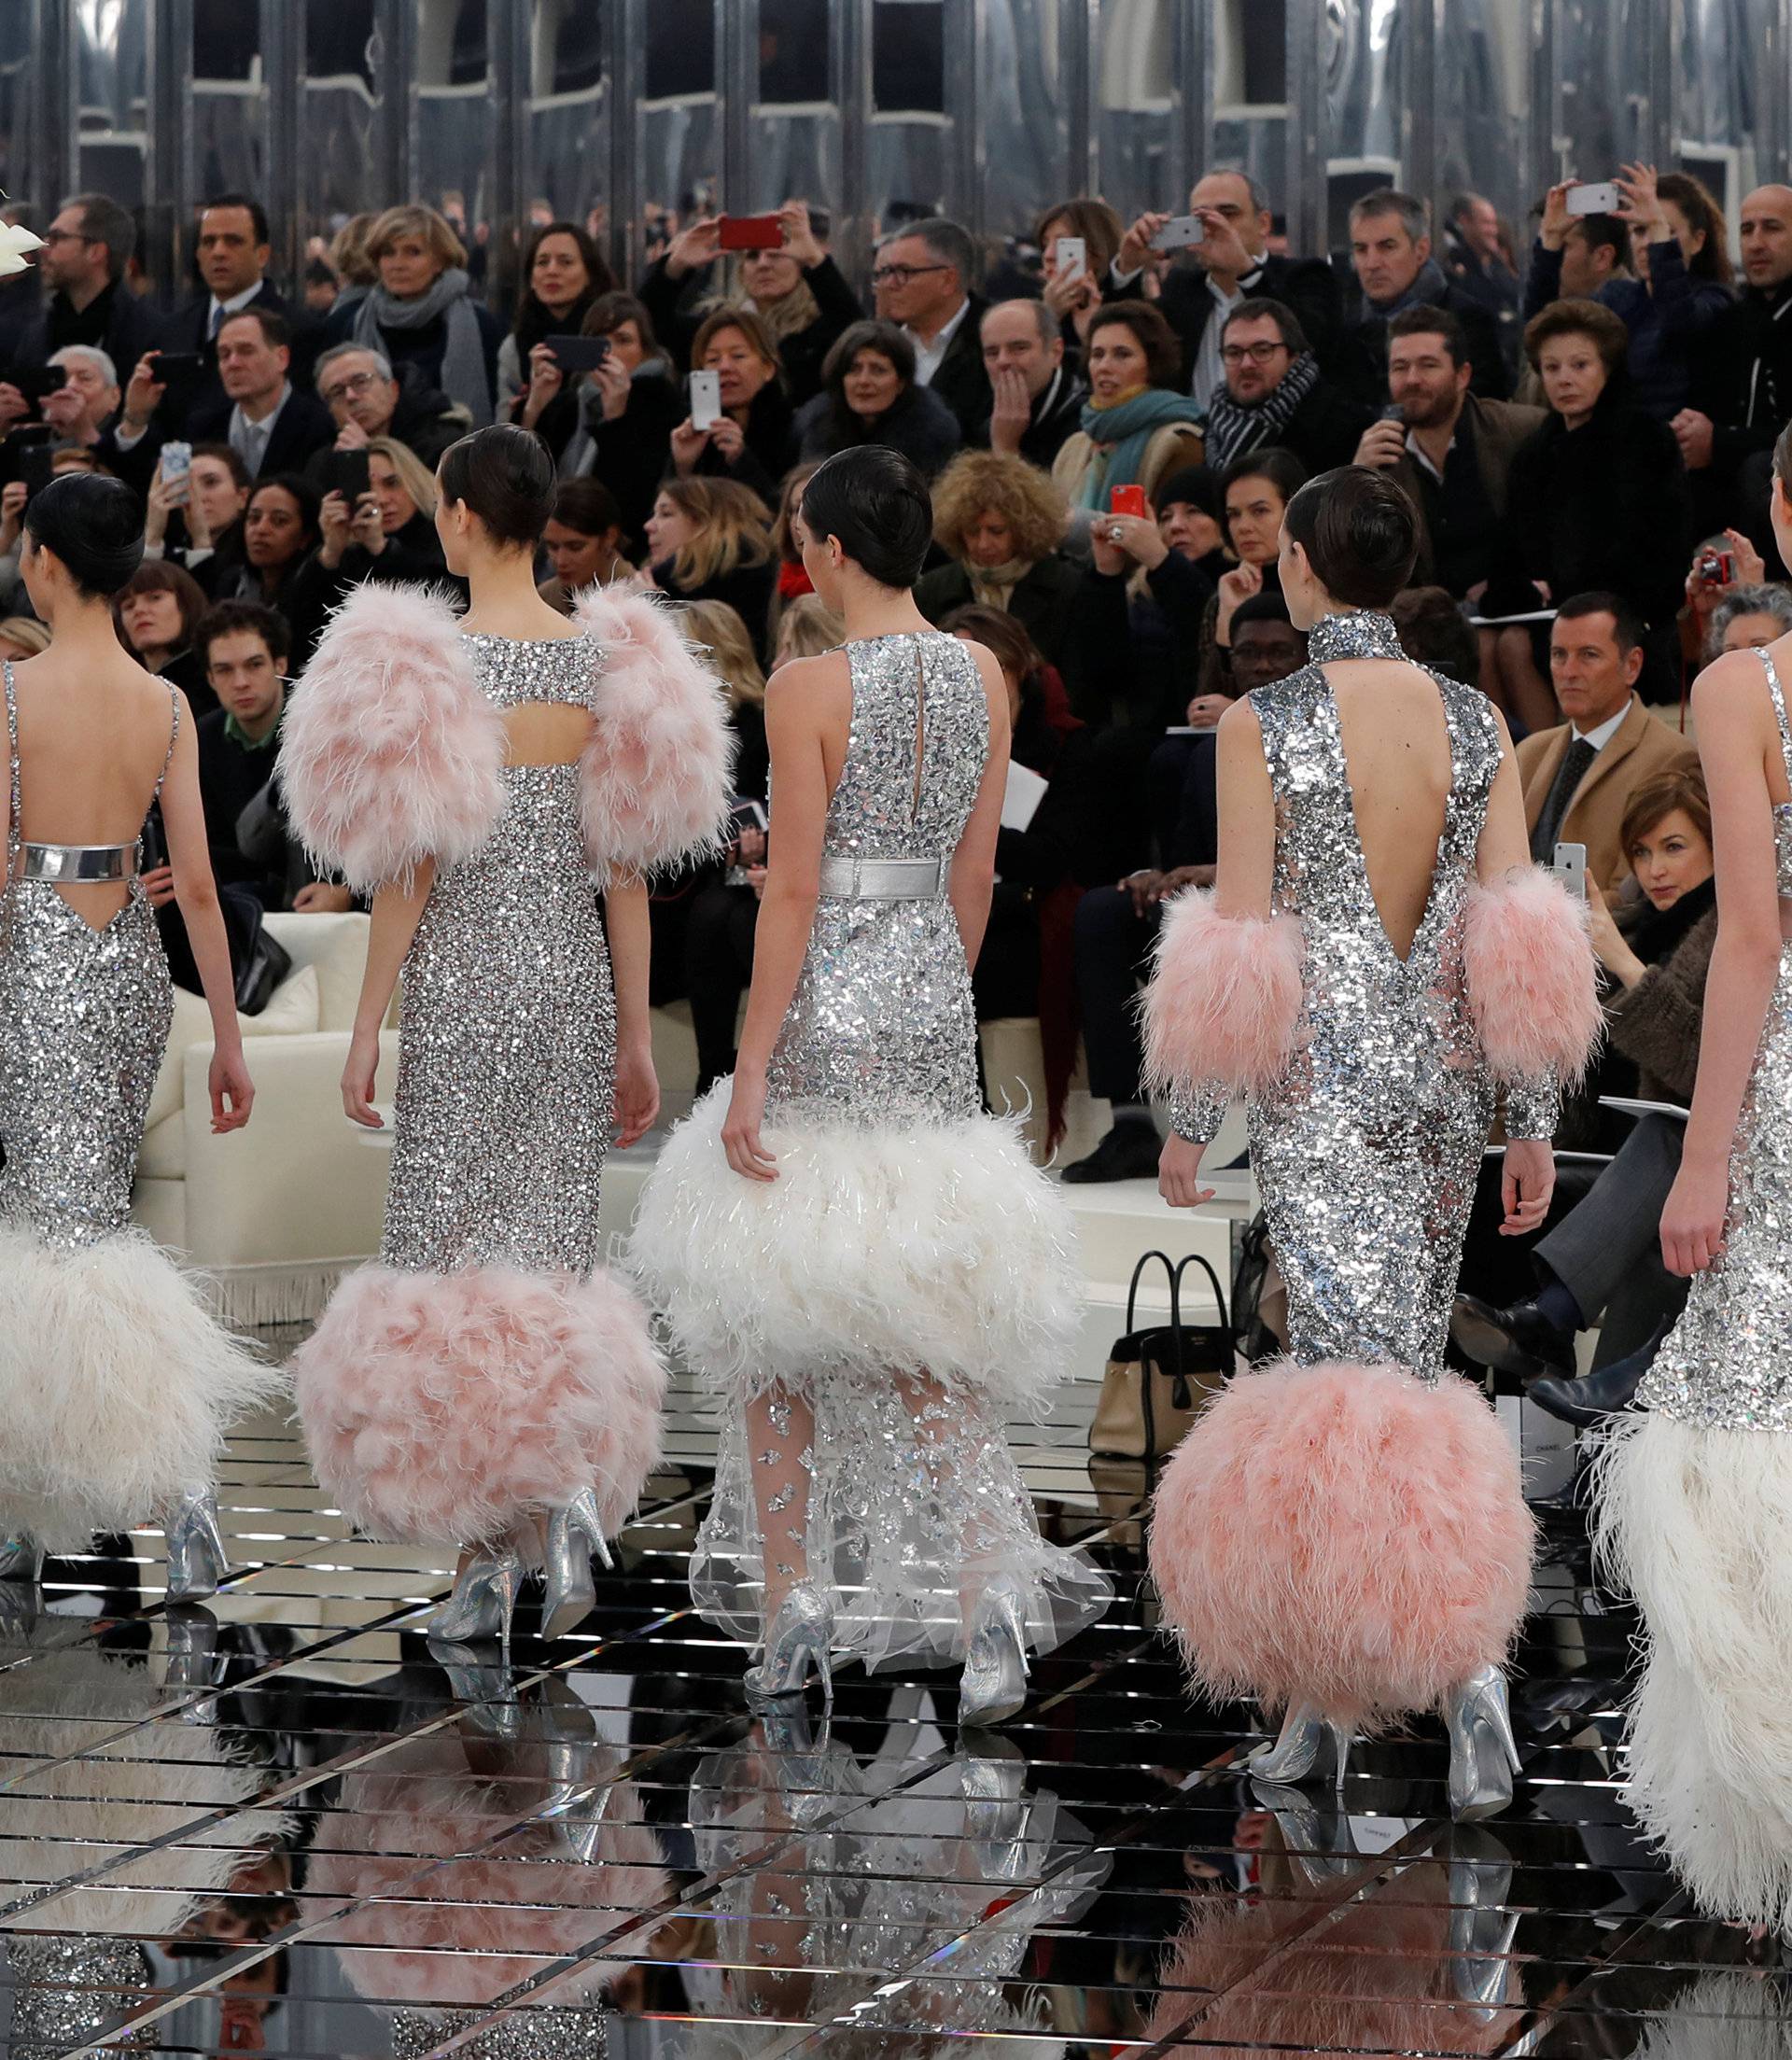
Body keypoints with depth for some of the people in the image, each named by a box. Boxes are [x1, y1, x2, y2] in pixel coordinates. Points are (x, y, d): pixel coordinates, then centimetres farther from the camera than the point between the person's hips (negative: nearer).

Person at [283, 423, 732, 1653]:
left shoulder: (426, 661, -10)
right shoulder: (610, 661, 3)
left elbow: (412, 861, -9)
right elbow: (627, 862, 5)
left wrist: (369, 1026, -2)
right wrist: (636, 1034, 11)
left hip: (463, 974, -4)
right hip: (574, 968, 4)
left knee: (455, 1243, 0)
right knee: (553, 1249, 12)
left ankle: (493, 1550, -8)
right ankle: (569, 1476, -2)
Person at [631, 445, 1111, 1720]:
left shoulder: (810, 688, -13)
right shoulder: (984, 678, 5)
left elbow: (793, 893, -14)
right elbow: (975, 875, 11)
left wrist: (750, 1072, -11)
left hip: (826, 1006, -5)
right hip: (935, 1005, 5)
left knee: (772, 1307, 9)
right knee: (925, 1323, 9)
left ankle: (791, 1607, 12)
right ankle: (991, 1594, -6)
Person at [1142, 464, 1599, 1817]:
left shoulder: (1263, 727, -10)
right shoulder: (1478, 724, 2)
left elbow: (1238, 944, -9)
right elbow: (1516, 937, 1)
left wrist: (1189, 1124, -1)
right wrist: (1532, 1125, 6)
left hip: (1319, 1080, -5)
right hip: (1442, 1079, 5)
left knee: (1367, 1374, -7)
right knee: (1375, 1353, 15)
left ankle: (1467, 1660, -24)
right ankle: (1326, 1690, 22)